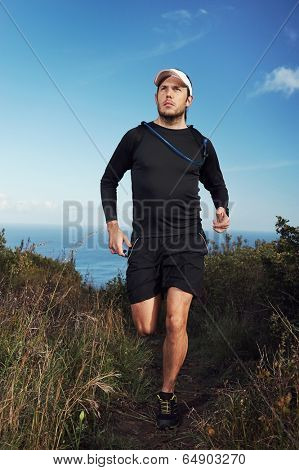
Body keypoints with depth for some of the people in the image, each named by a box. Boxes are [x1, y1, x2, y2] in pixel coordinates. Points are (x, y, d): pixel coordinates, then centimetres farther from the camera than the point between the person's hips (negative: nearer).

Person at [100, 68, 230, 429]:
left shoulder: (201, 144, 9)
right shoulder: (137, 137, 7)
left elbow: (217, 186, 22)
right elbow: (109, 180, 14)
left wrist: (222, 211, 0)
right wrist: (112, 226, 2)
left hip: (187, 242, 0)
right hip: (144, 243, 1)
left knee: (175, 322, -12)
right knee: (145, 329, 2)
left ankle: (167, 395, 11)